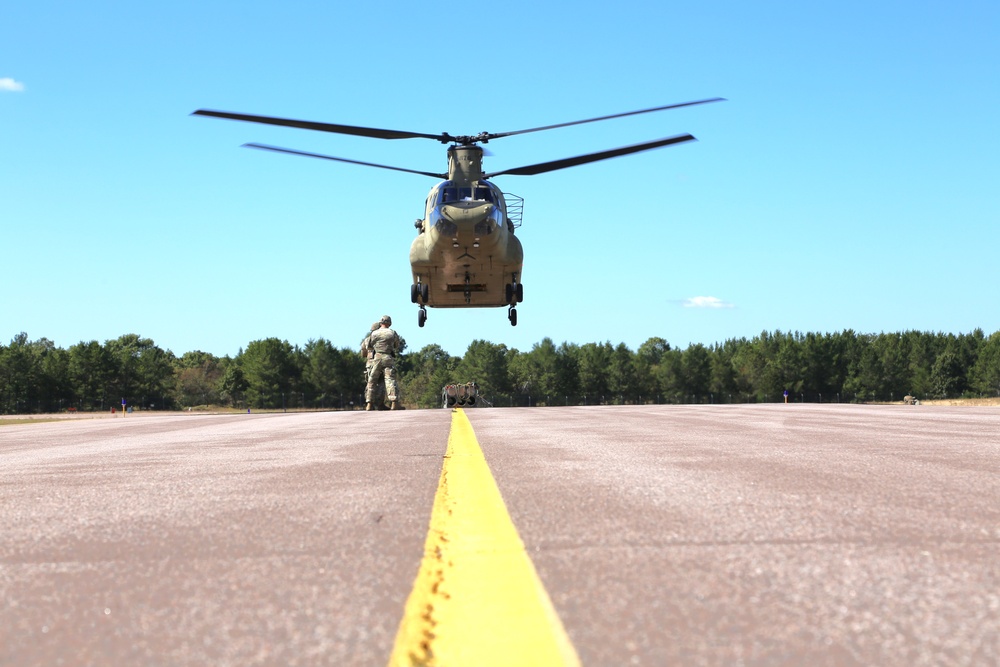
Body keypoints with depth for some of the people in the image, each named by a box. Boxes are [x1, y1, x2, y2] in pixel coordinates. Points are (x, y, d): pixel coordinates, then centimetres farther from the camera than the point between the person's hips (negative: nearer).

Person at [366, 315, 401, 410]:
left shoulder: (373, 333, 9)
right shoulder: (393, 334, 7)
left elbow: (369, 347, 16)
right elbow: (396, 347, 19)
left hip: (376, 359, 1)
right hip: (388, 359, -1)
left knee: (371, 382, 7)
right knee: (390, 381, -7)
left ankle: (369, 404, 2)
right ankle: (394, 402, -22)